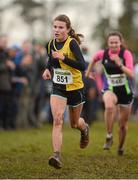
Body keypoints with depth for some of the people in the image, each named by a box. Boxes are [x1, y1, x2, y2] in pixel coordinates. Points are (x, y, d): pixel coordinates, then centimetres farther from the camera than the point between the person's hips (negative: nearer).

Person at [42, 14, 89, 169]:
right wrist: (48, 69, 1)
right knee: (57, 120, -19)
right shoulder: (50, 44, -1)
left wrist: (63, 58, -35)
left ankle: (84, 128, 53)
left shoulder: (72, 43, -18)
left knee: (74, 124, 16)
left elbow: (82, 66, -27)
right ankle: (57, 156, -25)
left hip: (75, 88, -3)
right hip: (58, 88, 3)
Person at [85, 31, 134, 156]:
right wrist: (89, 71, 25)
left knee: (123, 124, 9)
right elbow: (94, 58, 18)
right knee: (109, 106, -36)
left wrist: (119, 64, -39)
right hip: (110, 90, 0)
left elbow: (131, 74, -27)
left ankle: (121, 147, 37)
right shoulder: (103, 54, -7)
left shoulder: (126, 54, -16)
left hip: (126, 91, 0)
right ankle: (109, 137, -22)